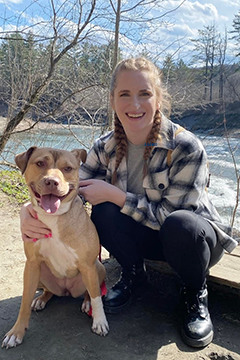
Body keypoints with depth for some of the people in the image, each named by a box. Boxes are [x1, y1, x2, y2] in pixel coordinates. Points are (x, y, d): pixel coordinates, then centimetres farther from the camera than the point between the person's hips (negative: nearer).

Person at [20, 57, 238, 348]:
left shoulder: (186, 147, -25)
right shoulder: (106, 147, -10)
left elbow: (168, 216, -26)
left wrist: (113, 194, -31)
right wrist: (31, 210, -32)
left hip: (192, 237, -3)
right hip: (145, 235, 4)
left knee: (181, 225, -38)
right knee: (103, 212, -25)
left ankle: (196, 294, -4)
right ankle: (133, 275, 5)